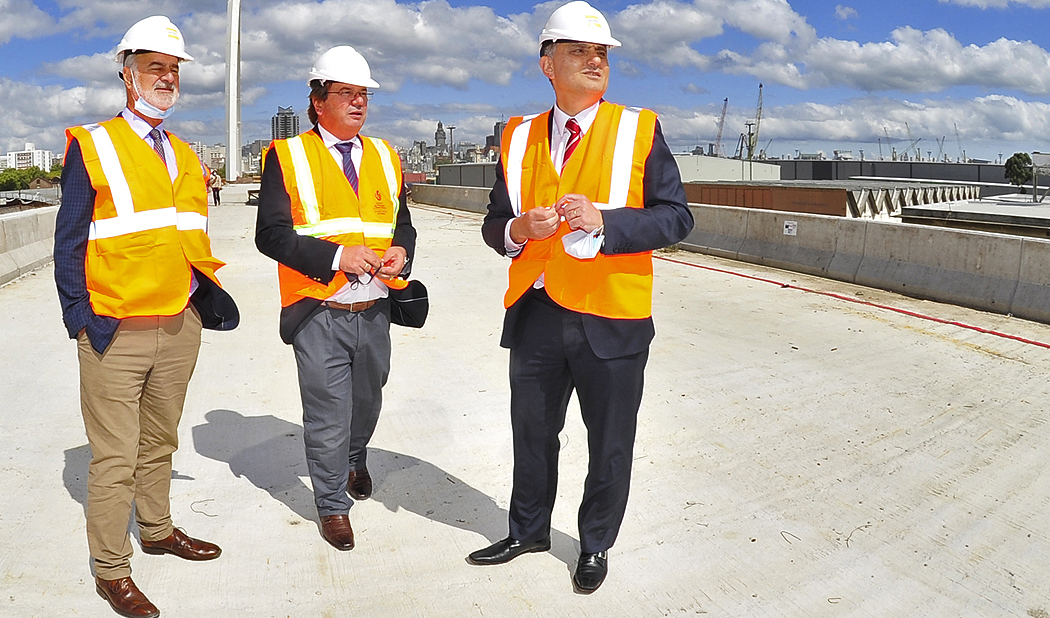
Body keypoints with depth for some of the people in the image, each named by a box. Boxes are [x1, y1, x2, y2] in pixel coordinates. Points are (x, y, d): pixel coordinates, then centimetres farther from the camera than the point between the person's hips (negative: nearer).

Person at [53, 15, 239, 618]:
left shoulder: (186, 157, 14)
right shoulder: (92, 147, -2)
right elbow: (69, 243, -4)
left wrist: (206, 299, 7)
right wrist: (81, 319, -9)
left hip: (181, 327, 5)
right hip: (116, 333, -5)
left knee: (161, 442, 19)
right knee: (115, 457, 3)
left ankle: (158, 529, 36)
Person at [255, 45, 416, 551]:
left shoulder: (385, 157, 12)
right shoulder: (287, 157, -2)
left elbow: (403, 224, 16)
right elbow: (271, 234, -9)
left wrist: (400, 253, -7)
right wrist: (337, 256, -20)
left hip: (374, 313, 5)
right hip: (319, 318, -4)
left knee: (367, 402, 21)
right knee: (328, 416, 3)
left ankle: (355, 462, 51)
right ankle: (332, 505, 24)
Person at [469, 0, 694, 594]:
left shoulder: (639, 130, -3)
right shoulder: (520, 137, 6)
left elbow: (677, 217, -7)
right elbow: (494, 224, 9)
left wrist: (604, 221, -22)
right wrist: (518, 229, -14)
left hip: (611, 320, -3)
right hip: (536, 317, 3)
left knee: (609, 445, 13)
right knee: (533, 434, 20)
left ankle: (596, 546, 37)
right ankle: (529, 531, 43)